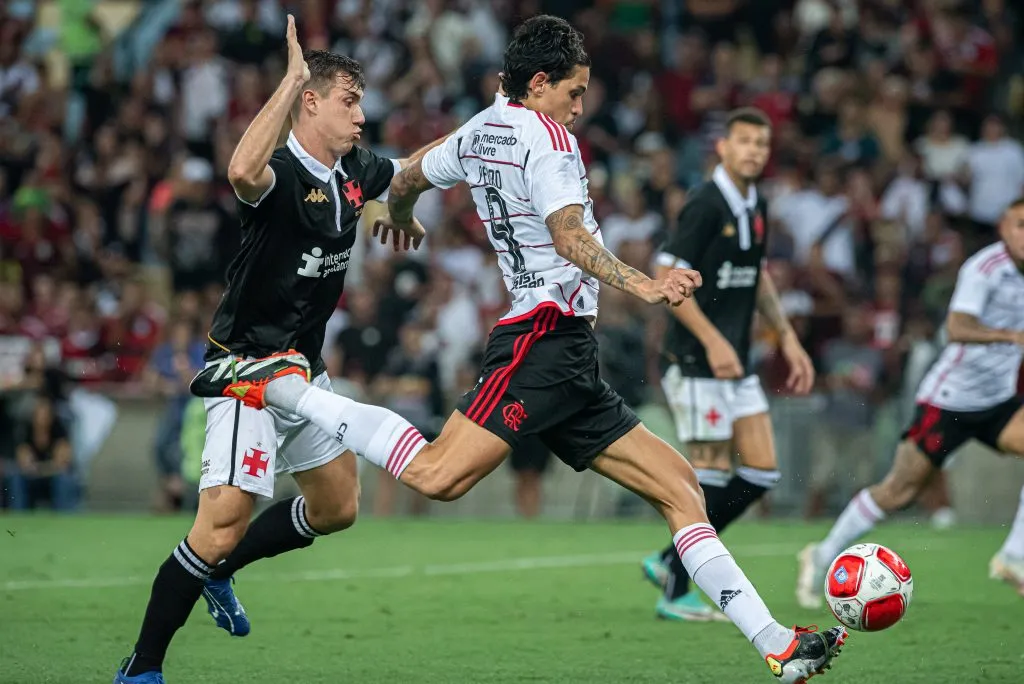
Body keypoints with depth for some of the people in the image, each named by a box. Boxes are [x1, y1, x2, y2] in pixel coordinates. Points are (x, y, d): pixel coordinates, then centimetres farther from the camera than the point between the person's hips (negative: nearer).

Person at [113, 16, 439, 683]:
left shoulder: (356, 173, 4)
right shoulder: (281, 176, -21)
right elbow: (242, 171, -47)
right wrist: (291, 79, -43)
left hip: (303, 369, 9)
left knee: (338, 508, 20)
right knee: (226, 521, -18)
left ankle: (217, 571, 36)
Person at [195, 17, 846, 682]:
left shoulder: (480, 131, 20)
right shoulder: (545, 135, -5)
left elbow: (406, 180, 37)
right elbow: (568, 234, -20)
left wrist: (400, 220, 58)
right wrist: (641, 284, -28)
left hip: (571, 364, 10)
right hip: (545, 343, -10)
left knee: (680, 486, 6)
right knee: (436, 475, -23)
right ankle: (280, 385, -10)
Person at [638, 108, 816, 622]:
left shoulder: (755, 206, 11)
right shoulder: (706, 205, -14)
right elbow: (667, 278, -18)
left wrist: (787, 337, 19)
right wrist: (713, 341, -23)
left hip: (736, 364, 8)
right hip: (695, 362, -8)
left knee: (762, 470, 3)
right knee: (710, 471, -7)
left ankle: (670, 562, 14)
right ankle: (675, 594, 5)